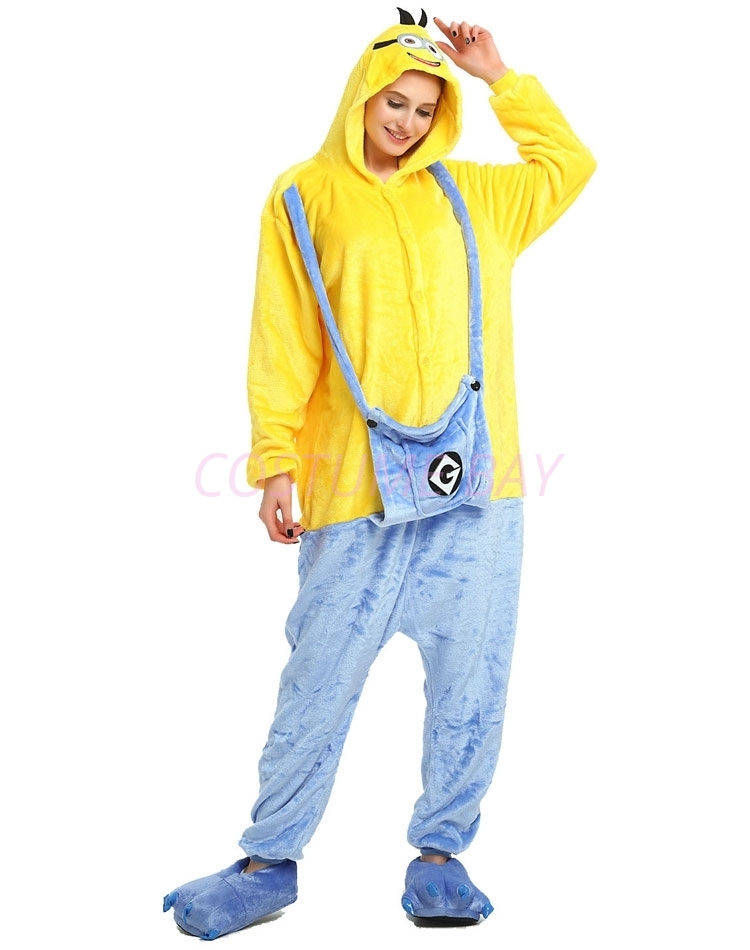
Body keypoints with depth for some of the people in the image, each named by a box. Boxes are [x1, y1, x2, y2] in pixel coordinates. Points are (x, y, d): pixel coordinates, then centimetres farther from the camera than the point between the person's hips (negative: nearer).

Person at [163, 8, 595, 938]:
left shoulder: (470, 195, 18)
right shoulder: (305, 197, 7)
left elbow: (567, 167, 29)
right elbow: (283, 344, 2)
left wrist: (500, 78, 21)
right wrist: (275, 462, -6)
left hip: (479, 480, 4)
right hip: (360, 483, -3)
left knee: (471, 684, 3)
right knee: (320, 682, -1)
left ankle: (440, 857, 17)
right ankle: (269, 862, 13)